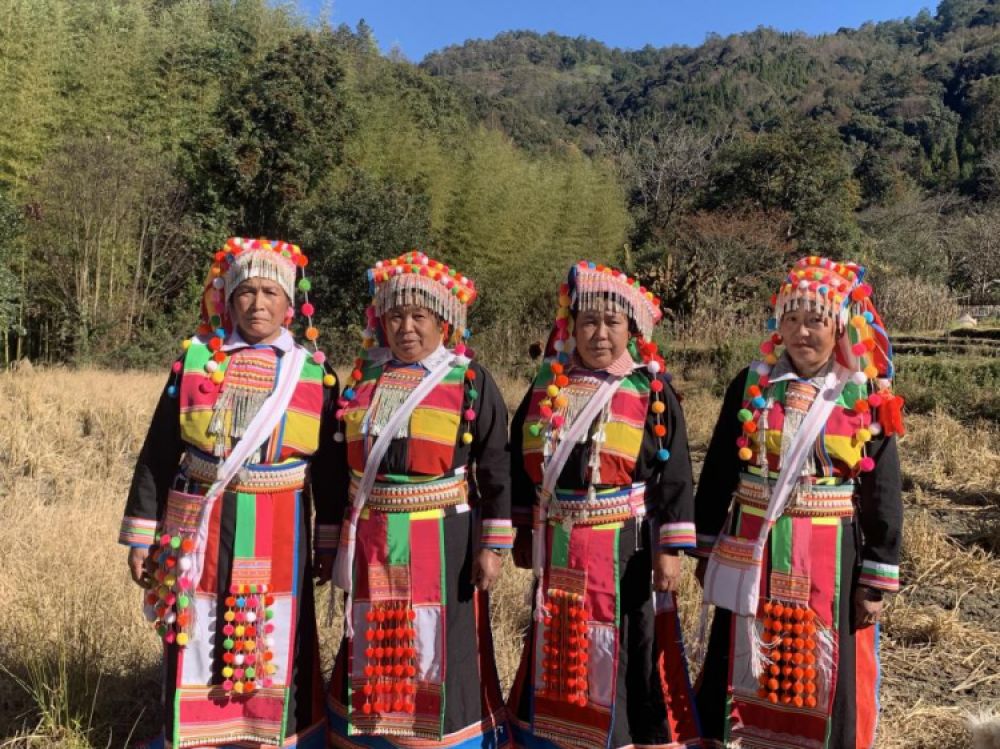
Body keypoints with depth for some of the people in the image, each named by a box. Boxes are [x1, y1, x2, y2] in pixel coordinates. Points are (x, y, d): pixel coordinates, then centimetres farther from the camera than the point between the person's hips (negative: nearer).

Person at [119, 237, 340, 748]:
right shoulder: (195, 360, 1)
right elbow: (158, 454, 3)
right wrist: (141, 537, 1)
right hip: (198, 528, 0)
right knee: (196, 648, 8)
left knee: (275, 649, 9)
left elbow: (328, 467, 5)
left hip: (278, 535, 0)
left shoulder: (314, 373, 1)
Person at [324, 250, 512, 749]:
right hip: (371, 543, 4)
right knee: (374, 649, 15)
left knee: (439, 653, 5)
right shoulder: (363, 378, 7)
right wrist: (337, 535, 12)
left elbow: (496, 471, -5)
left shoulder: (471, 382, -5)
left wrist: (492, 546, -9)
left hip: (443, 542, -4)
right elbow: (343, 464, 12)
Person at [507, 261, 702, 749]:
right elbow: (522, 463, 11)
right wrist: (522, 532, 12)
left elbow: (675, 476, -8)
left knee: (626, 656, 7)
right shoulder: (547, 384, 4)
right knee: (559, 653, 16)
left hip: (626, 549, -4)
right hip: (558, 551, 4)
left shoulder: (652, 391, -6)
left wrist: (670, 549, -12)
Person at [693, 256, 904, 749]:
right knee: (743, 665, 13)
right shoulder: (750, 386, 0)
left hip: (831, 559, -1)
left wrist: (876, 580, -3)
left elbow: (882, 495, -2)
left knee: (827, 675, 11)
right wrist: (706, 548, 4)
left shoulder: (866, 400, -4)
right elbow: (718, 472, 3)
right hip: (752, 554, 1)